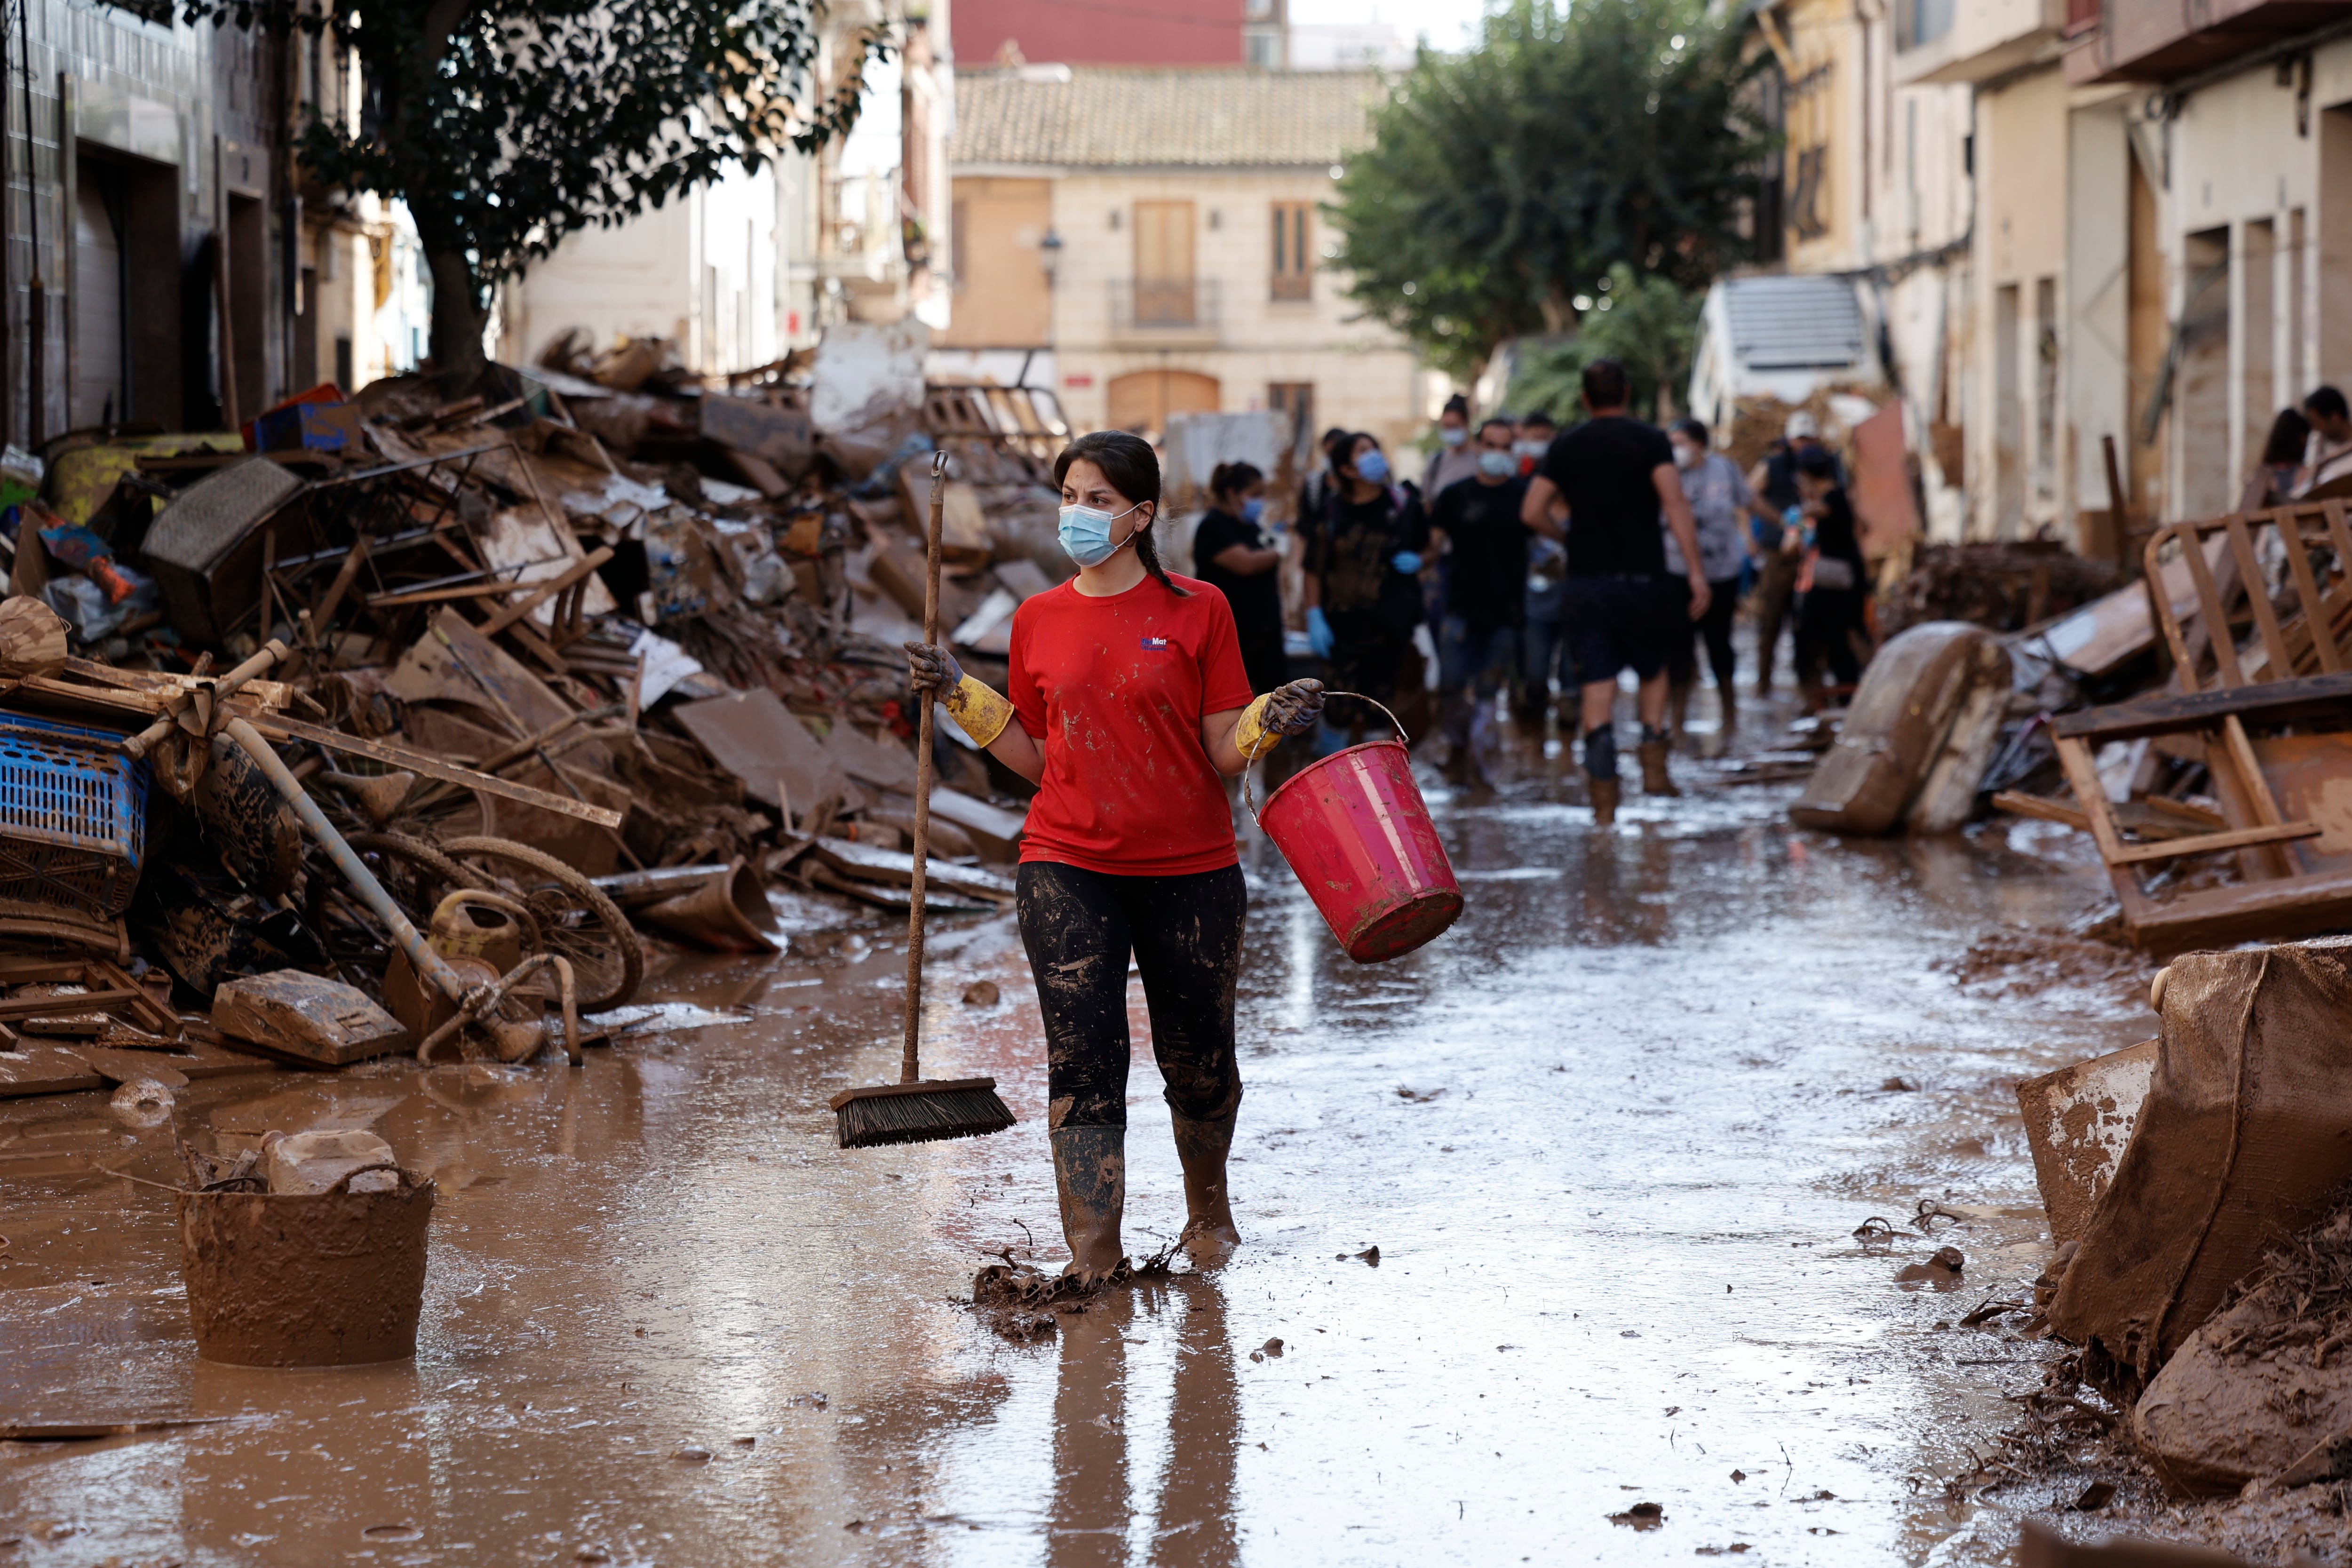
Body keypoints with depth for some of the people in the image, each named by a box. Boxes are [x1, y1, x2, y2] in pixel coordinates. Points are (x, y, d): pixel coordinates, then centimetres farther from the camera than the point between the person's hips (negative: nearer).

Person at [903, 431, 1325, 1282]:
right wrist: (960, 695, 5)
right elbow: (1038, 759, 12)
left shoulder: (1197, 610, -3)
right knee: (1083, 1065, -8)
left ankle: (1208, 1203, 37)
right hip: (1067, 869, 1)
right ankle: (1093, 1256, -6)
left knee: (1197, 1062, 9)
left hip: (1190, 869, -1)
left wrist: (1271, 720, -22)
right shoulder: (1039, 621, 6)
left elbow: (1223, 755, -3)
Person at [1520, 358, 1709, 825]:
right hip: (1642, 576, -2)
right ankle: (1654, 767, 8)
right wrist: (1696, 571, -15)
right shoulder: (1649, 440, -2)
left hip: (1586, 580, 2)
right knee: (1653, 671, 21)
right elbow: (1674, 502, -13)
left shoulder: (1566, 448, 7)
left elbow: (1532, 511, 4)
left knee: (1597, 689, 0)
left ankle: (1604, 799, -6)